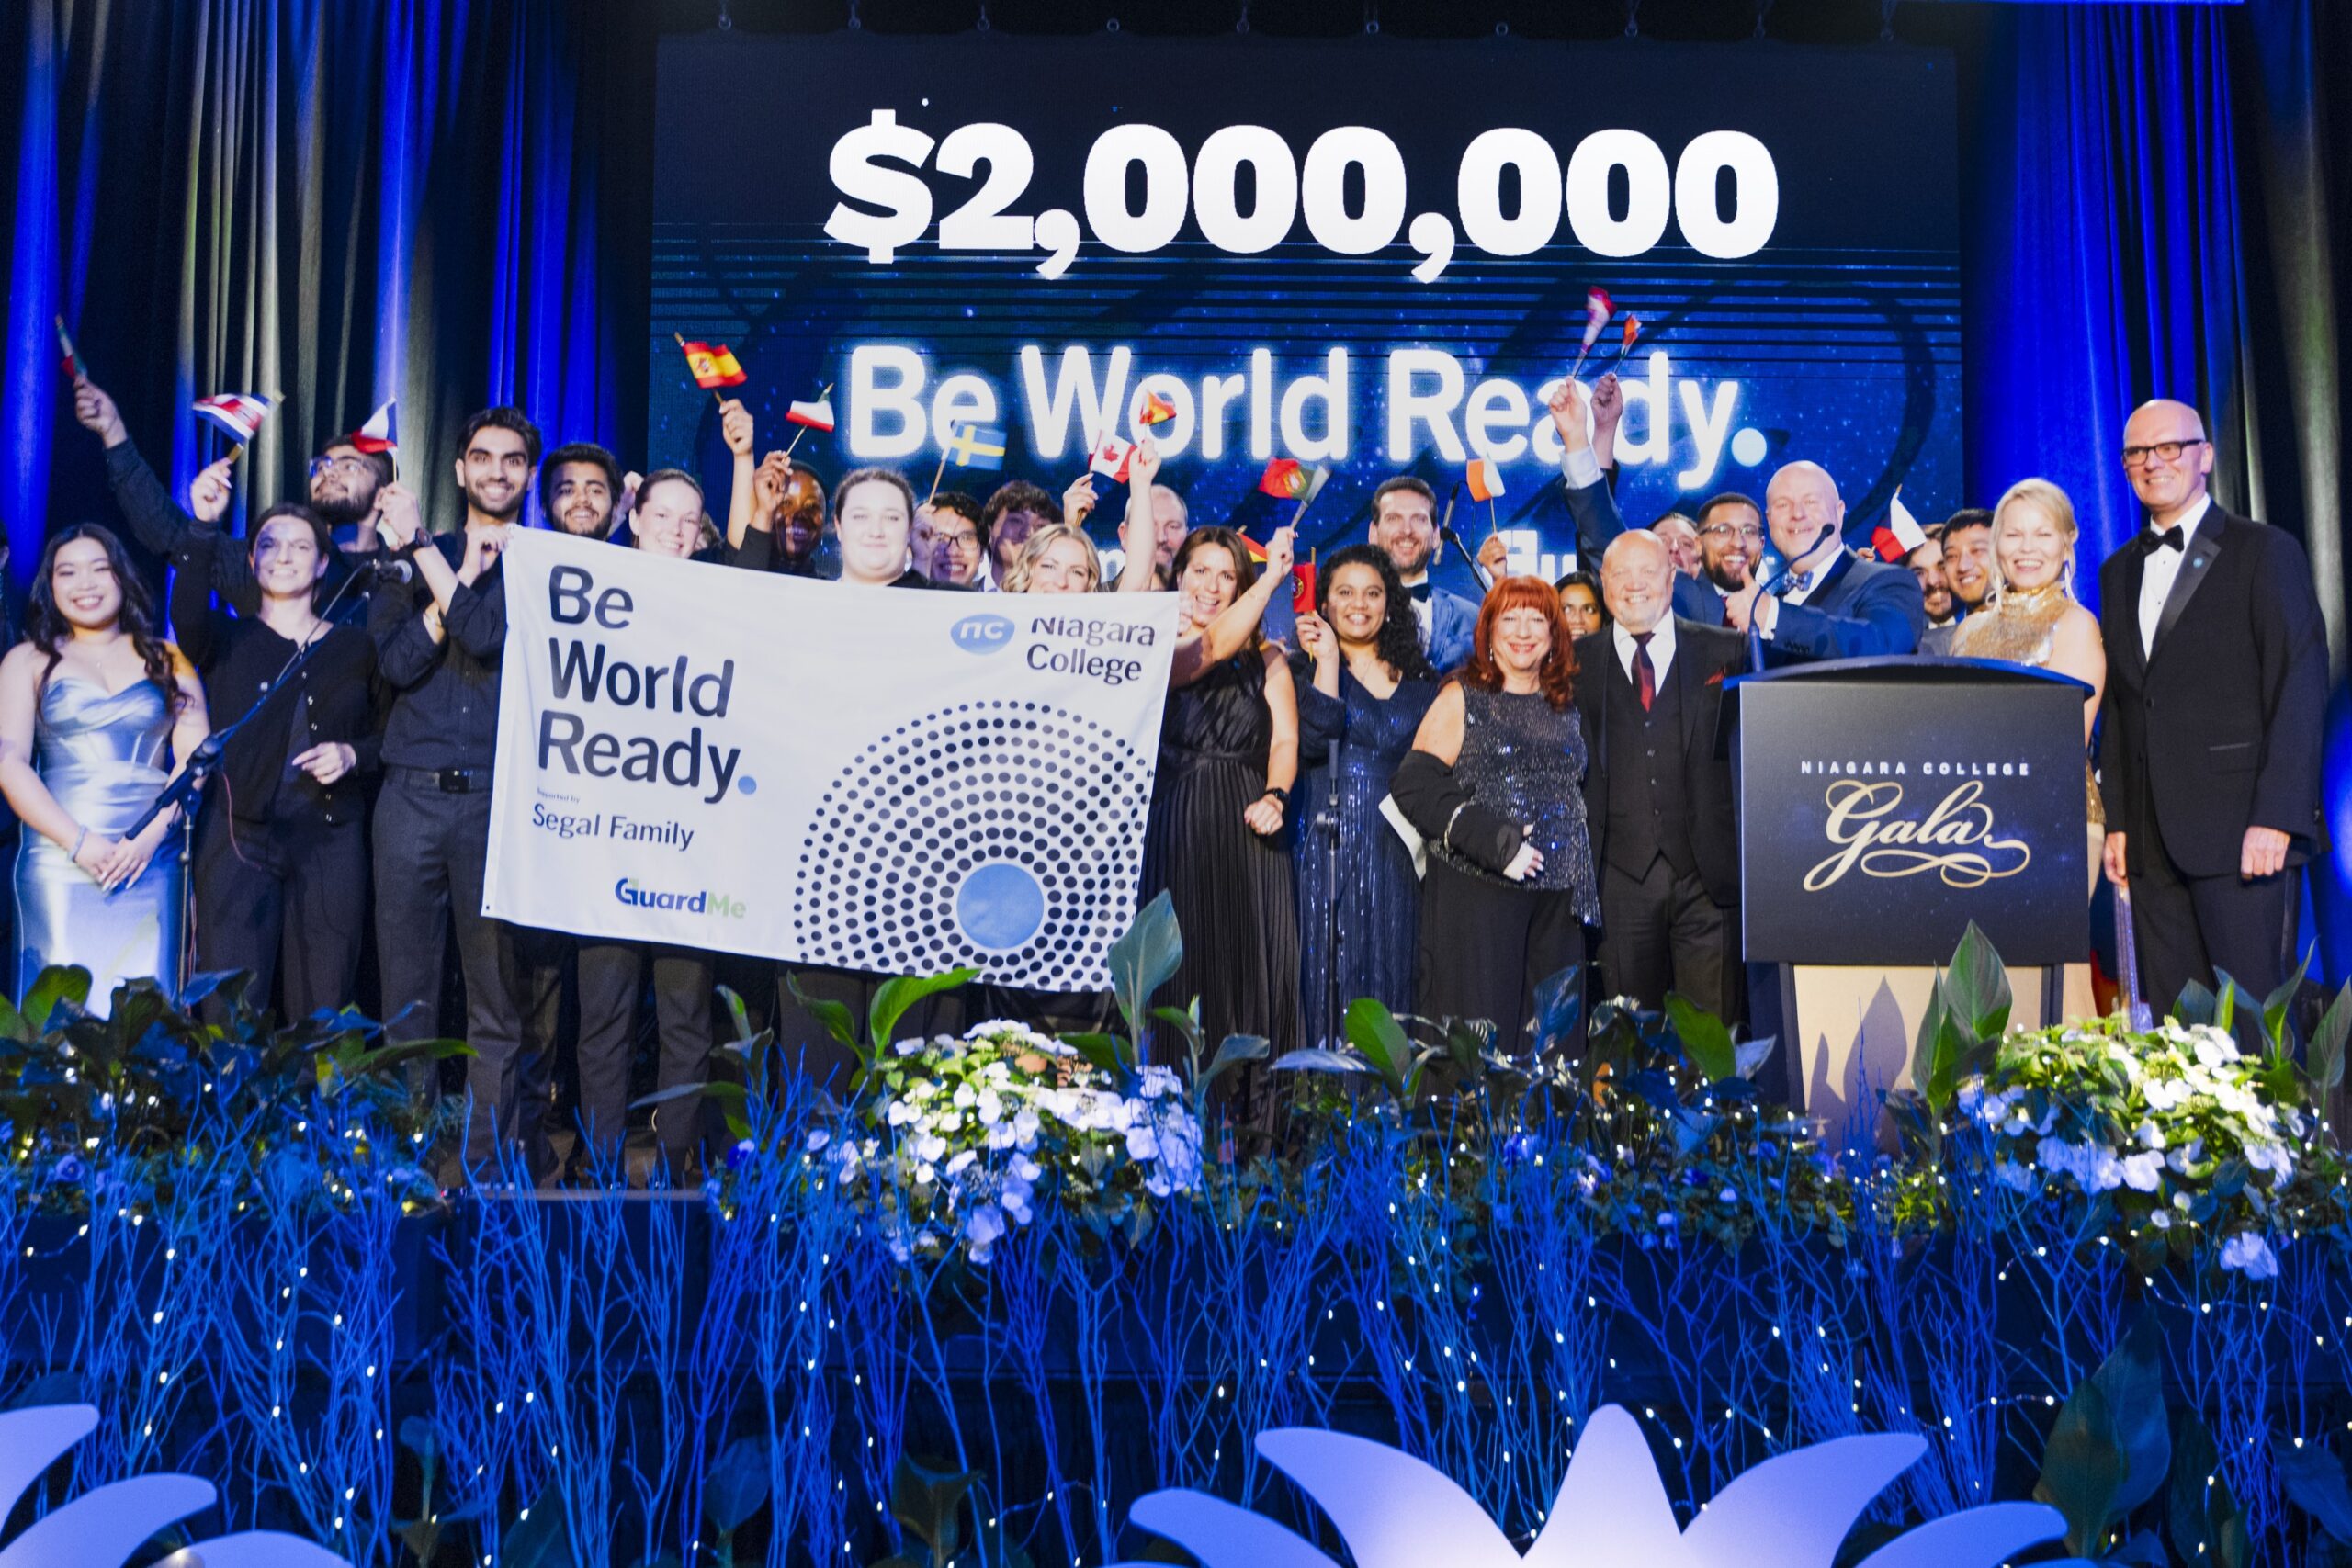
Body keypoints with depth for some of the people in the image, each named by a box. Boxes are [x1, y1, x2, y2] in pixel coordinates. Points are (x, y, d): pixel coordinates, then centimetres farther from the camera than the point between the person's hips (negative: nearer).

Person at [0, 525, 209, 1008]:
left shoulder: (167, 660, 14)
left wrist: (152, 834, -10)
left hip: (152, 865, 1)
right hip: (57, 867, -1)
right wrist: (79, 843, -11)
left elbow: (195, 755, 5)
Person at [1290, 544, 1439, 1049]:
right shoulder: (1308, 669, 4)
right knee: (1332, 972, -4)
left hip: (1400, 851, 3)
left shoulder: (1420, 680, 14)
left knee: (1393, 972, 4)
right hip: (1332, 846, -3)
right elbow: (1314, 741, -14)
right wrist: (1328, 660, -13)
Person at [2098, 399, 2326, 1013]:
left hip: (2239, 830, -5)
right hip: (2152, 840, 5)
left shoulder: (2266, 553, 1)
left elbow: (2301, 690, -6)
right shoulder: (2119, 571, 18)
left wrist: (2275, 819, -15)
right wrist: (2117, 822, 10)